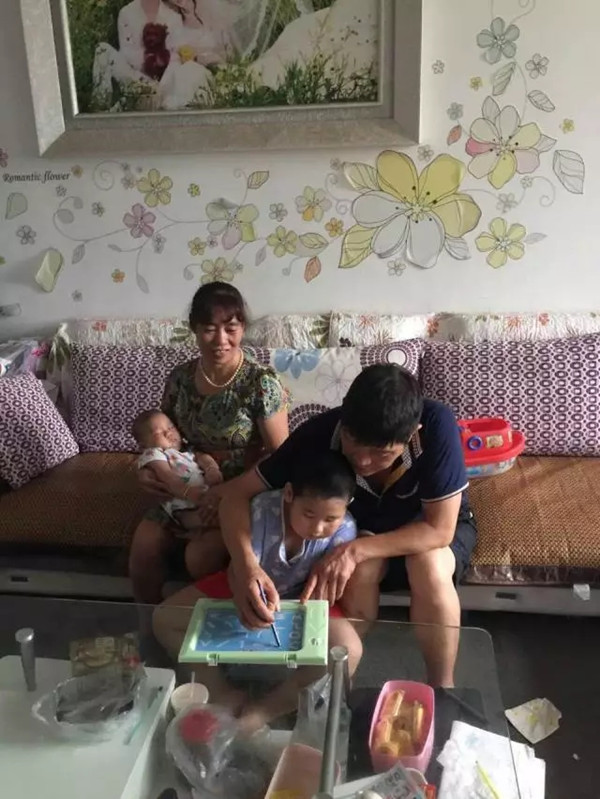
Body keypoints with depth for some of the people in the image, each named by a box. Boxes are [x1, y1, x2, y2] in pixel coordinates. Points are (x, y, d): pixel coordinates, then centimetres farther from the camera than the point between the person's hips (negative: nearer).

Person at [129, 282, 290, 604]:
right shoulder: (180, 377, -3)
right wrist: (147, 467, -9)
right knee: (143, 545, -15)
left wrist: (228, 492, -26)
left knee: (199, 555, -26)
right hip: (188, 487, 5)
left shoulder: (261, 382, -18)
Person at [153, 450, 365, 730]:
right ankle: (222, 696, -9)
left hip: (300, 600, -1)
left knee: (348, 651, -30)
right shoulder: (262, 508, -30)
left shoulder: (344, 530, -25)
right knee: (164, 619, -8)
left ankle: (261, 712, -20)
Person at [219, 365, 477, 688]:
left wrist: (353, 551, -41)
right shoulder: (323, 432, -31)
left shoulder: (436, 425, -37)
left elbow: (439, 530, -31)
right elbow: (237, 493, -27)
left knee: (429, 565, -33)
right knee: (359, 569, -31)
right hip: (369, 526, 2)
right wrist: (245, 564, -46)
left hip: (435, 526, -1)